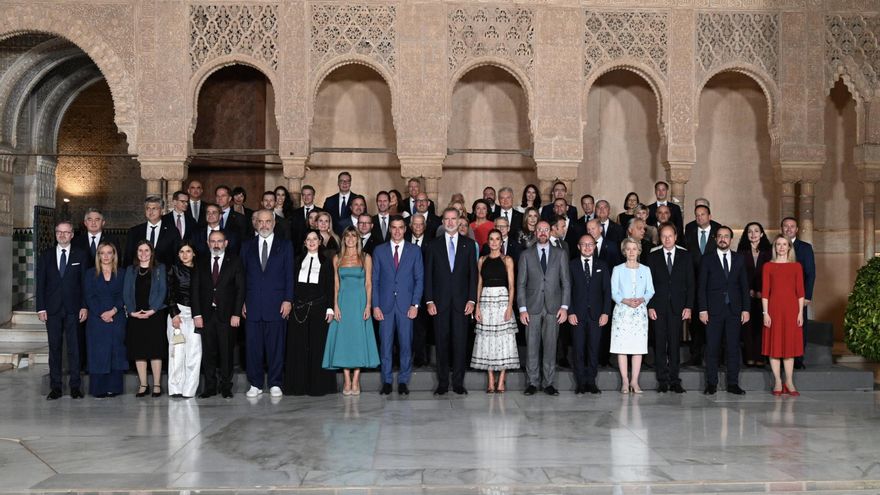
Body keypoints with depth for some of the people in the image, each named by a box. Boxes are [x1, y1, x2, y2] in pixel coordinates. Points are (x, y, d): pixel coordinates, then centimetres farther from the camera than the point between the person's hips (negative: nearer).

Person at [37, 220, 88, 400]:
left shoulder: (80, 255, 5)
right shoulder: (46, 256, 10)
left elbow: (85, 282, 2)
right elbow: (40, 283, 7)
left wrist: (84, 306, -5)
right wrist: (41, 308, -1)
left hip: (73, 309, -1)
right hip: (52, 309, 2)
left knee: (74, 348, -1)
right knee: (54, 348, 4)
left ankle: (75, 386, 5)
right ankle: (55, 387, 9)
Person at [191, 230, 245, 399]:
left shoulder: (235, 261, 3)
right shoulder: (200, 262, 9)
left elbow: (240, 289, 0)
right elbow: (195, 289, 6)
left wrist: (236, 314, -8)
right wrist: (197, 314, -3)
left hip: (227, 314, -2)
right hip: (206, 314, 2)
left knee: (227, 352, 2)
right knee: (208, 352, 4)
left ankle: (226, 387, 10)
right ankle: (209, 387, 12)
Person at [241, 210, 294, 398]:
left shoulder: (285, 246, 8)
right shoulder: (247, 247, 13)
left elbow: (289, 275, 4)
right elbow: (243, 276, 11)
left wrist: (288, 300, -5)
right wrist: (242, 302, 3)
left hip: (277, 304, -2)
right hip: (252, 304, 2)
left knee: (276, 346, 1)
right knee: (253, 346, 2)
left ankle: (275, 384, 10)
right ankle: (255, 384, 11)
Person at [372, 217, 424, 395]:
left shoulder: (415, 251, 6)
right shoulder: (379, 250, 7)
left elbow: (419, 279, 4)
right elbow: (374, 280, 6)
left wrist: (415, 304, -5)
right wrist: (375, 305, -2)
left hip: (406, 305, 0)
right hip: (385, 305, 0)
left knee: (406, 344, 2)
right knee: (385, 344, 2)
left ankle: (403, 381, 11)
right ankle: (387, 381, 11)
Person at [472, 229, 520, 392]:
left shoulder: (507, 260, 4)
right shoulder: (482, 260, 11)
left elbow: (511, 285, 0)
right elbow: (479, 284, 11)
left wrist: (510, 306, -12)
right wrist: (477, 306, 1)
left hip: (502, 299, -2)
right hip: (486, 301, 2)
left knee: (503, 338, -3)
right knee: (487, 339, 2)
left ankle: (501, 382, 2)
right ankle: (491, 382, 7)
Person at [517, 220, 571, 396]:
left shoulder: (560, 254, 9)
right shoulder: (526, 255, 7)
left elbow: (566, 282, 6)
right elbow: (521, 284, 4)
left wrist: (564, 306, -3)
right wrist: (522, 308, -4)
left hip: (553, 308, 0)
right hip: (532, 307, 0)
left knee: (550, 346, 2)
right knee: (532, 346, 1)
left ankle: (548, 383, 9)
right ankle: (533, 382, 9)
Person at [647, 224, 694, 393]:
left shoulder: (685, 255, 6)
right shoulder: (653, 256, 5)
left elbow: (690, 283, 5)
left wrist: (689, 306, -2)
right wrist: (650, 306, -4)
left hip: (677, 306, 0)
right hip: (659, 307, 0)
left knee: (675, 343, 1)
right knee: (660, 344, 1)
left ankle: (674, 380, 8)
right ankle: (662, 380, 8)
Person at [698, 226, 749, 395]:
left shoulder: (738, 259, 10)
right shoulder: (707, 259, 3)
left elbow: (744, 286, 10)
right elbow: (701, 286, 0)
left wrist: (745, 309, 2)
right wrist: (703, 309, -7)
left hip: (734, 310, 2)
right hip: (714, 311, -2)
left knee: (733, 347, 3)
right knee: (712, 348, 0)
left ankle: (733, 383, 10)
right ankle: (711, 383, 7)